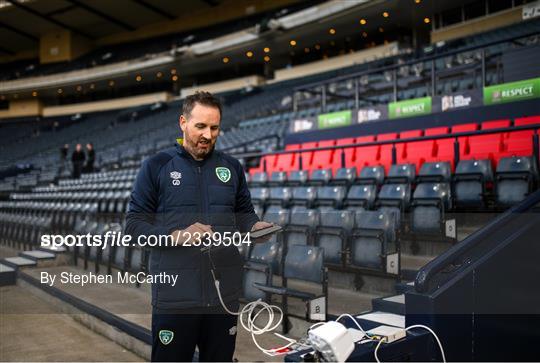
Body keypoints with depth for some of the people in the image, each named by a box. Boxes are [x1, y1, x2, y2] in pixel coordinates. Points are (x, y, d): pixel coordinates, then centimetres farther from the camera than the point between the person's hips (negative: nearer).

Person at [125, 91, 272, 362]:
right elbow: (134, 223, -3)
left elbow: (243, 213, 16)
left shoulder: (231, 167, 11)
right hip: (175, 296, -3)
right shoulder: (156, 166, 0)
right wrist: (178, 236, -18)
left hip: (225, 294, 3)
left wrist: (255, 227, -7)